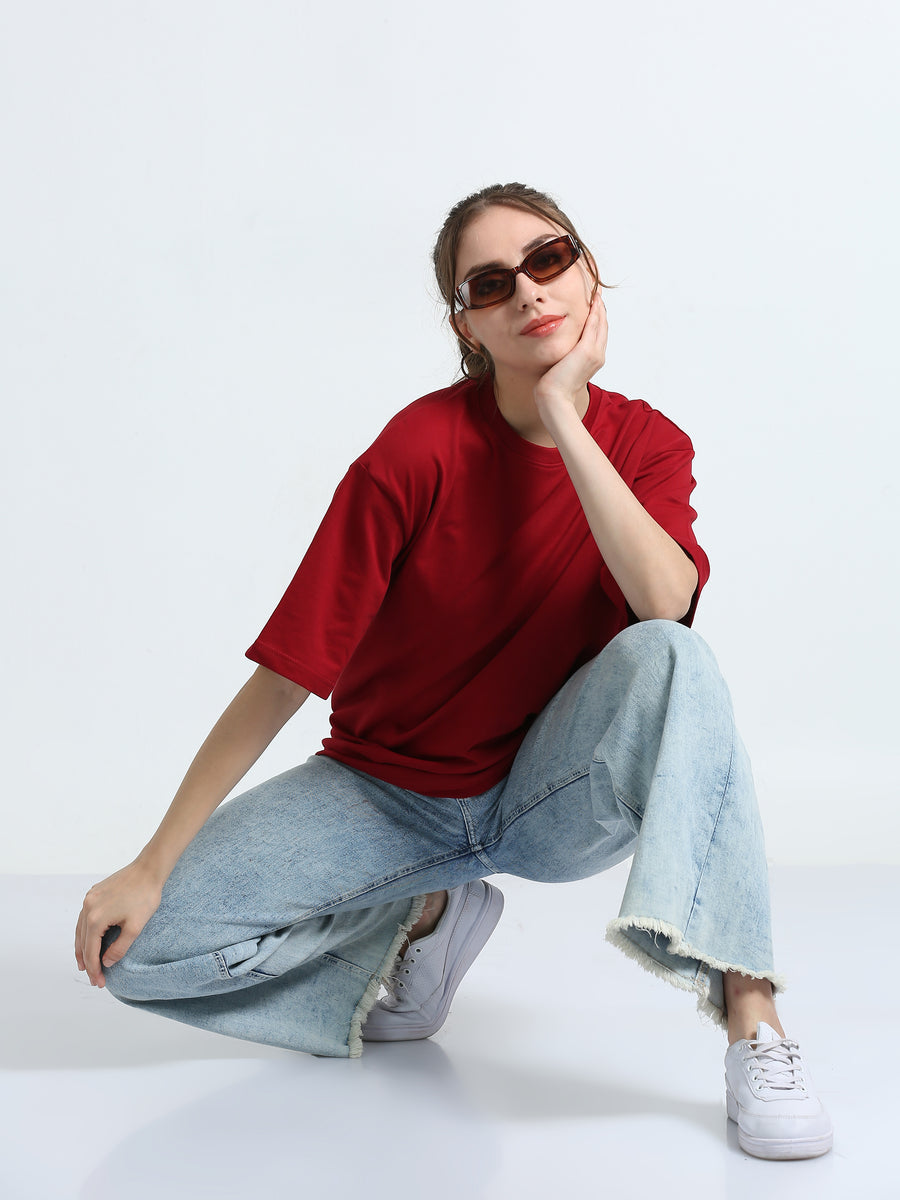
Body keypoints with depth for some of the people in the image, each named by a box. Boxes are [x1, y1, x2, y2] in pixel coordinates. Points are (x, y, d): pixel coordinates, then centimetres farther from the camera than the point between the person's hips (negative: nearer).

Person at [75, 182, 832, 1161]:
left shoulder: (646, 445, -6)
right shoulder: (422, 449, -17)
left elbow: (664, 599, -29)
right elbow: (284, 675, -16)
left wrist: (562, 415, -26)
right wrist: (150, 867, -17)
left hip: (556, 797, 1)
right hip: (386, 792, 0)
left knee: (668, 655, -31)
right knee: (141, 948, -19)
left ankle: (749, 1015, -32)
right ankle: (423, 922, 4)